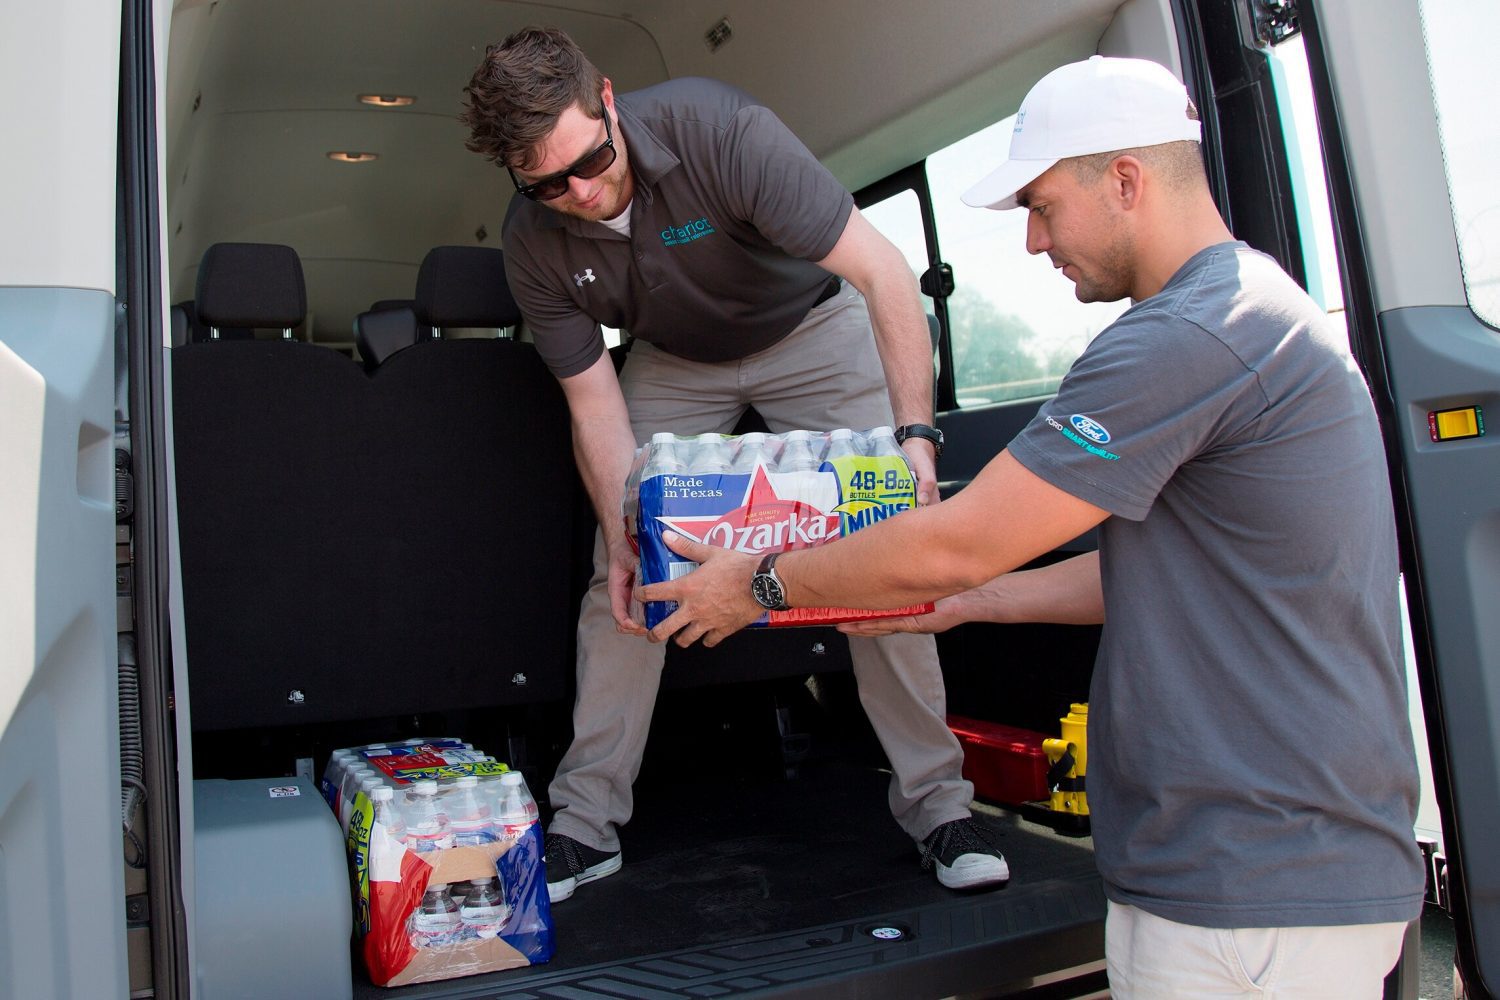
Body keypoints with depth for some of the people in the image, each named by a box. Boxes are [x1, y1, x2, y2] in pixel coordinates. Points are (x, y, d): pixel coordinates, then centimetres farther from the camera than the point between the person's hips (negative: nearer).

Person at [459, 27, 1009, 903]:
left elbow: (883, 272, -34)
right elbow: (595, 402, -14)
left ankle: (936, 802, 3)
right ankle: (588, 823, 5)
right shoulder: (533, 243, -20)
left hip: (810, 327, -2)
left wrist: (915, 433, -41)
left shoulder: (720, 130, -33)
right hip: (675, 363, 3)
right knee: (620, 577, -8)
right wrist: (624, 538, -24)